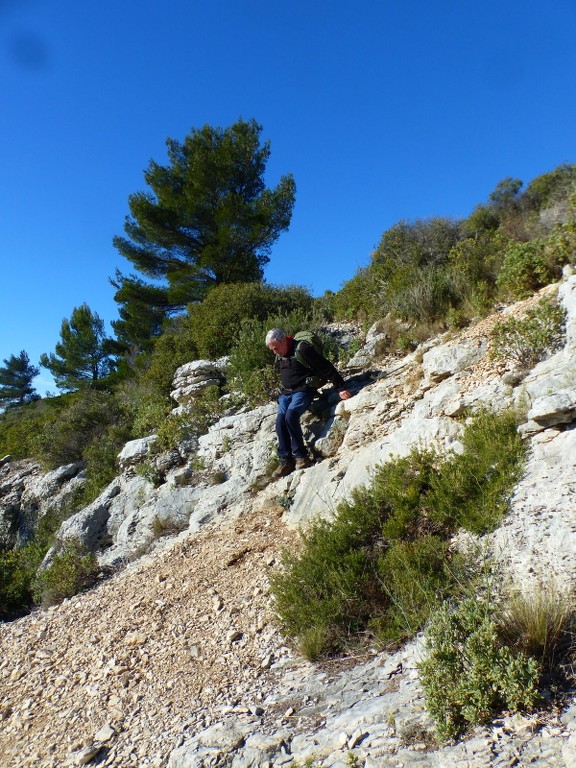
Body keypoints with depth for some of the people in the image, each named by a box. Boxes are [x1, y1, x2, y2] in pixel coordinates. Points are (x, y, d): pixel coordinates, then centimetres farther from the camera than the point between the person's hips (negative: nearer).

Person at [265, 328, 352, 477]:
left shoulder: (301, 349, -15)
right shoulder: (280, 355, 11)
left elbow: (326, 368, -16)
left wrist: (341, 388, -19)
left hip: (302, 391, -7)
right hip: (285, 393, 7)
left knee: (291, 416, -31)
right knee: (280, 421, -16)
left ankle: (300, 455, -20)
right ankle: (286, 460, -16)